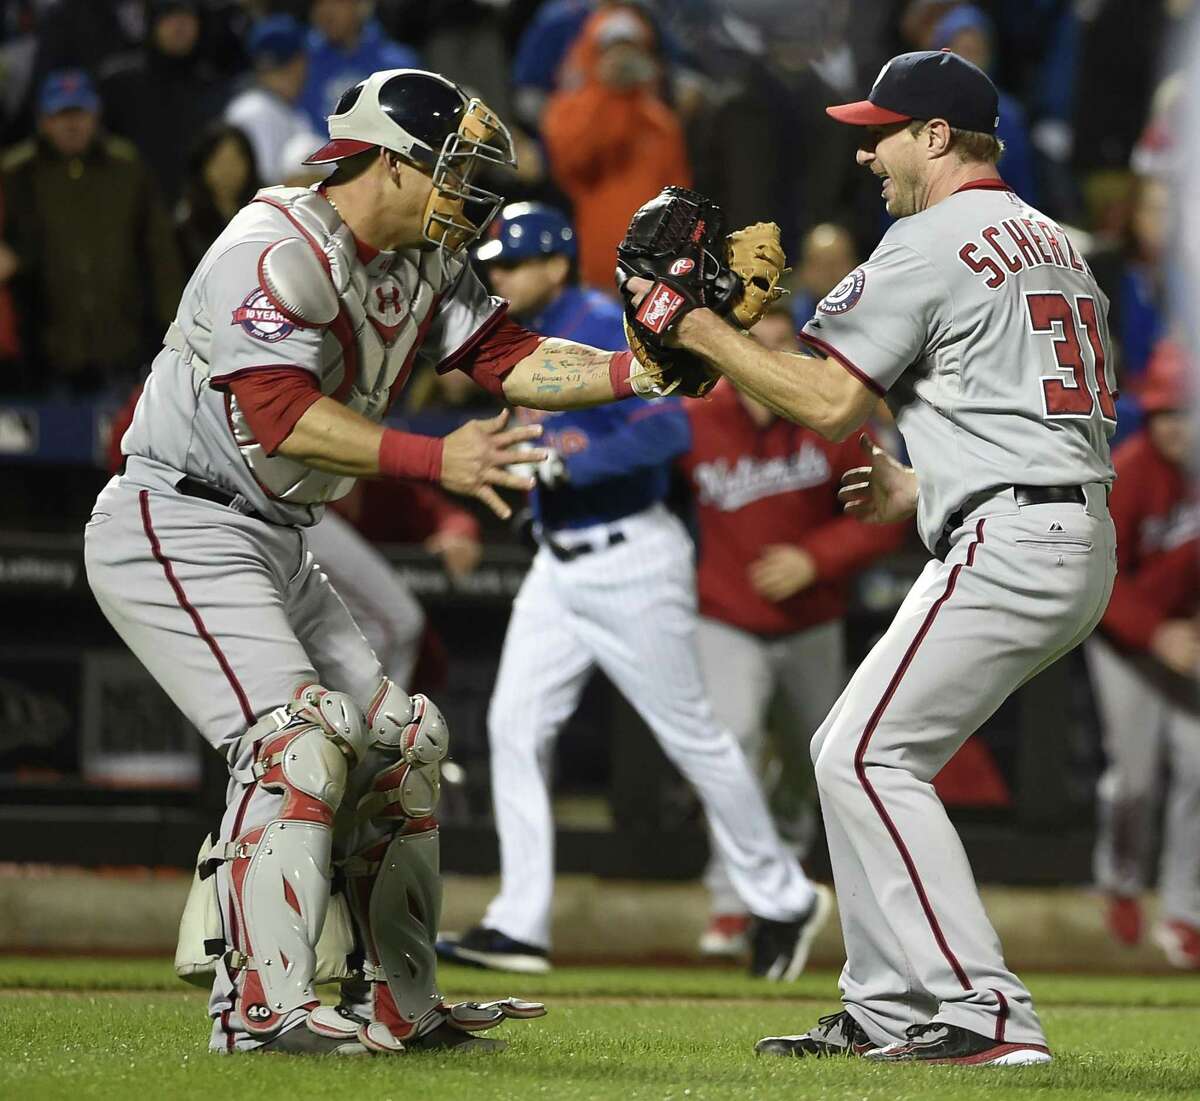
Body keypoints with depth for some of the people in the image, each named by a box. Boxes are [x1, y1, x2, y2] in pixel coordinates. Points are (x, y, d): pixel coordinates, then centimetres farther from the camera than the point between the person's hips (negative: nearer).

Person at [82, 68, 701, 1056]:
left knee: (398, 736, 10)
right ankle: (264, 1007, -24)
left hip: (274, 547, 10)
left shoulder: (424, 266, 9)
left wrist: (639, 370, -15)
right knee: (302, 734, -22)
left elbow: (510, 359, 0)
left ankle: (397, 1005, 16)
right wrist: (434, 461, -36)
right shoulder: (277, 251, -20)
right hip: (177, 529, -10)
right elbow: (281, 416, -30)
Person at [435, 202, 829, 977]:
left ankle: (784, 901, 17)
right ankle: (519, 926, 0)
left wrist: (564, 460, -32)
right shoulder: (532, 339, 10)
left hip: (630, 563, -9)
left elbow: (669, 429, -28)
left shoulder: (605, 329, -17)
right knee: (515, 727, -1)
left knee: (692, 734, 1)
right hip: (558, 565, 9)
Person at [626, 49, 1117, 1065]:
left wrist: (703, 333, -3)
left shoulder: (932, 240, -7)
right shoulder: (1055, 243, 22)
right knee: (859, 753, 16)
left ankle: (989, 1012, -17)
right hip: (1082, 542, 10)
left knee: (867, 756, -10)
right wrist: (926, 485, 26)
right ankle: (886, 1011, 16)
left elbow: (830, 402, -11)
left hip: (1007, 546, -10)